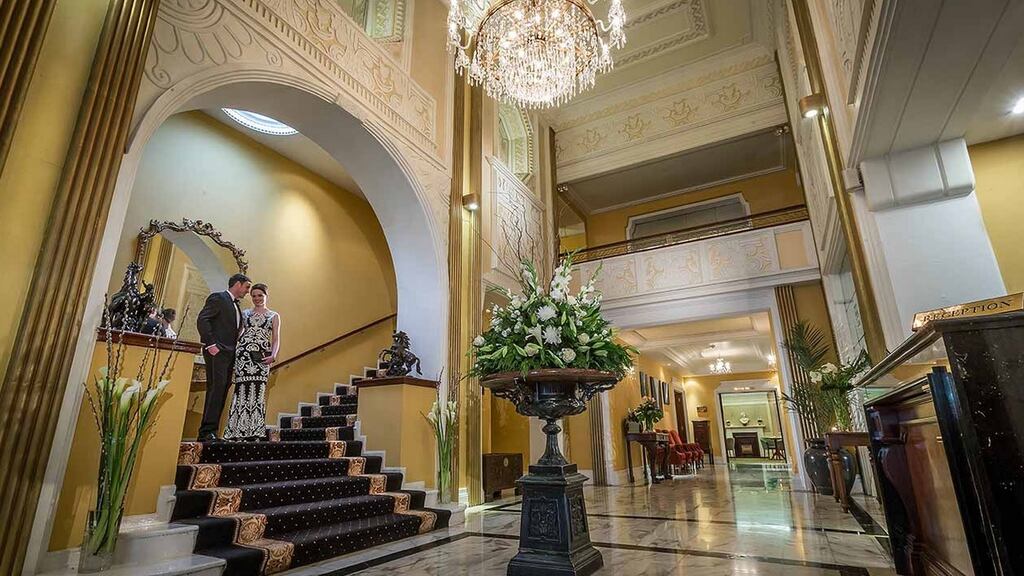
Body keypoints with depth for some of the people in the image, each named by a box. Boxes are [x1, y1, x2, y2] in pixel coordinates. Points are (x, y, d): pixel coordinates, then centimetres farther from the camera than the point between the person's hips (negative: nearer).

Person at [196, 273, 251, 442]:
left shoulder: (236, 305, 24)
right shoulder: (218, 298, -1)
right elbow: (202, 320, -11)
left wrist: (235, 350, 12)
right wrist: (210, 344, -19)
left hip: (229, 353, 8)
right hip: (217, 351, -8)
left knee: (221, 392, 4)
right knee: (216, 388, -15)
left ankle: (209, 431, 6)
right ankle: (207, 431, -13)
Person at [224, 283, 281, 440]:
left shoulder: (274, 316, 13)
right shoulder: (245, 313, 17)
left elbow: (276, 339, 7)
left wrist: (273, 356, -9)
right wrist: (232, 351, -3)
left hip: (262, 356, -1)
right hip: (243, 354, 1)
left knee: (258, 392, -6)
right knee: (242, 390, -6)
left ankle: (254, 432, -3)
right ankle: (237, 431, -1)